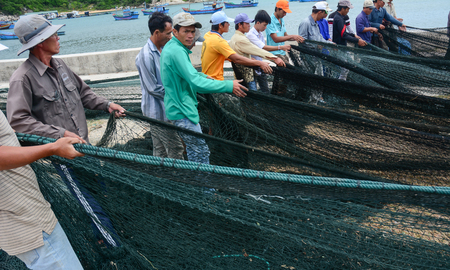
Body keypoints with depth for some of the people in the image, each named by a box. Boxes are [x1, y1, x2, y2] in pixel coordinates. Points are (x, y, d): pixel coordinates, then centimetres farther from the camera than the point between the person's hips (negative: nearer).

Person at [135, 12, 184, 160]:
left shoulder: (161, 50, 9)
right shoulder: (146, 55, -20)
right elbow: (154, 88, -19)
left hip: (164, 110, 9)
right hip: (158, 112, -9)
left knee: (160, 150, 17)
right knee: (176, 149, -3)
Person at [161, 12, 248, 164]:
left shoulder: (171, 47, 11)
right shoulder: (177, 51, -22)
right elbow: (196, 83, -29)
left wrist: (204, 77, 13)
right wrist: (229, 86, -26)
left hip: (179, 107, 11)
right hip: (182, 111, -11)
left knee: (193, 149, 22)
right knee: (201, 151, -3)